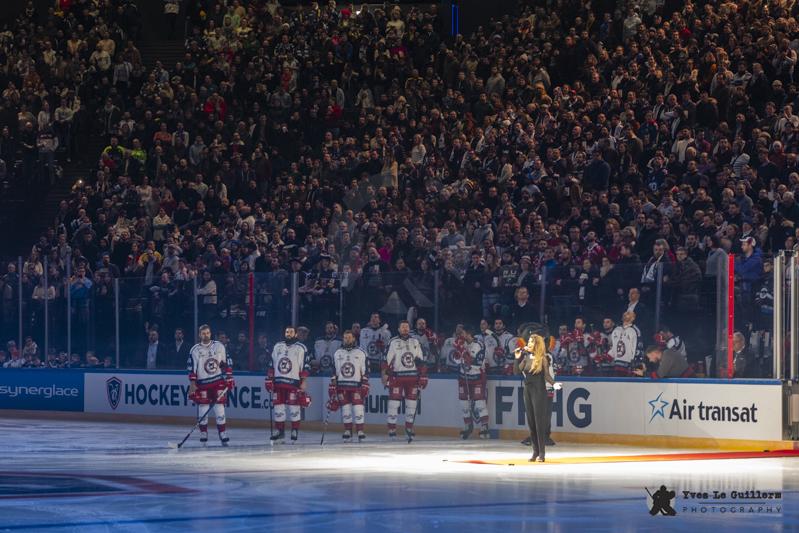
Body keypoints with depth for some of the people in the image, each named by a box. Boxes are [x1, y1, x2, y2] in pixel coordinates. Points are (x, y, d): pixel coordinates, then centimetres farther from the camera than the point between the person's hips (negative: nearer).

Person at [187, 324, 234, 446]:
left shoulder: (219, 346, 4)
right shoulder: (195, 350, -2)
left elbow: (227, 362, 10)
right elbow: (191, 368, -5)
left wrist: (229, 379, 5)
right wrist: (192, 384, -12)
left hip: (218, 382, 1)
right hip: (202, 384, -1)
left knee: (220, 409, -2)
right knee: (203, 411, -3)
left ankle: (223, 436, 2)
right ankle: (203, 437, 4)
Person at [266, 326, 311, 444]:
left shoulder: (301, 348, 0)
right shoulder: (277, 347, 15)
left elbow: (306, 366, -3)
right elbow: (271, 364, 18)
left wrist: (303, 381, -10)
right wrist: (269, 380, 12)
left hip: (293, 383, -4)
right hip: (278, 382, 5)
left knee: (294, 408, -5)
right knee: (278, 407, 3)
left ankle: (295, 432, 2)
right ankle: (280, 432, 9)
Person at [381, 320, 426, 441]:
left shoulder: (415, 343, 11)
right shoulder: (393, 342, 0)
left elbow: (421, 362, 12)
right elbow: (387, 361, -3)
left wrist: (423, 377, 6)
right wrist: (385, 375, -11)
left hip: (413, 377, 3)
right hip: (397, 377, -3)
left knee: (411, 404, 5)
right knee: (394, 404, -7)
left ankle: (409, 428, 16)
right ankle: (392, 430, -3)